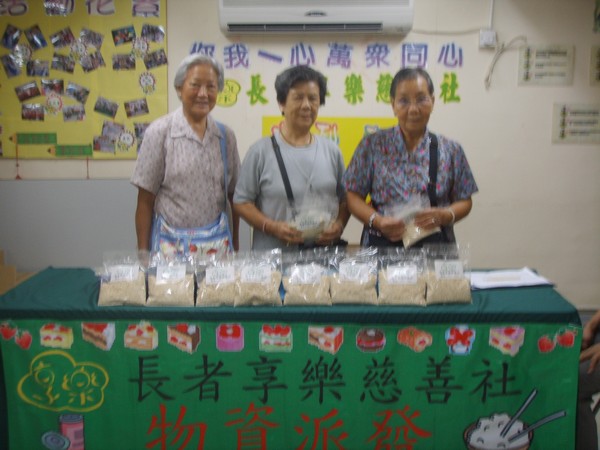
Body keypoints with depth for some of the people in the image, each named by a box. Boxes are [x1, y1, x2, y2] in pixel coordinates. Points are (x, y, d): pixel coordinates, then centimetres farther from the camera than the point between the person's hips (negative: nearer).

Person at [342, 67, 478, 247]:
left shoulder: (451, 151, 4)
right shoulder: (372, 145, 0)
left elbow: (464, 201, 7)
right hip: (382, 245, -1)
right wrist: (377, 221, -17)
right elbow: (353, 196, 0)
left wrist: (444, 216, -13)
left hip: (435, 245, 1)